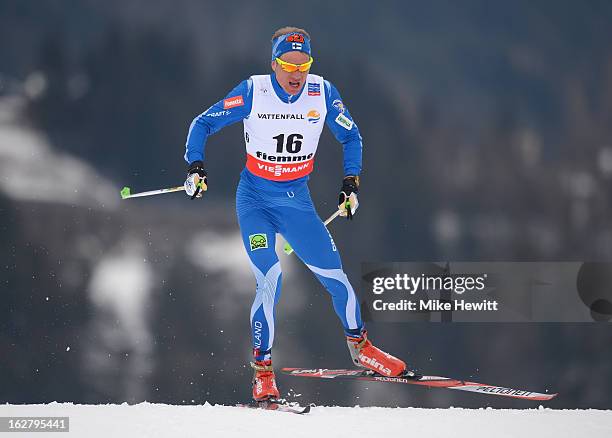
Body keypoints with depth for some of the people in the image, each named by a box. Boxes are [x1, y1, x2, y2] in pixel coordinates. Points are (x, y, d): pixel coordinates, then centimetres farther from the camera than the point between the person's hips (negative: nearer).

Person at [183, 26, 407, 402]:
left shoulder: (322, 93, -7)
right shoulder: (253, 92, -14)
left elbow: (351, 136, 8)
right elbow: (204, 124, -6)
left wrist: (352, 182, -1)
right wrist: (196, 167, -20)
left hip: (297, 201, 3)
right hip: (256, 199, -3)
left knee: (335, 276, 2)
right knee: (270, 278, -20)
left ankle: (360, 346, 28)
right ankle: (263, 371, -8)